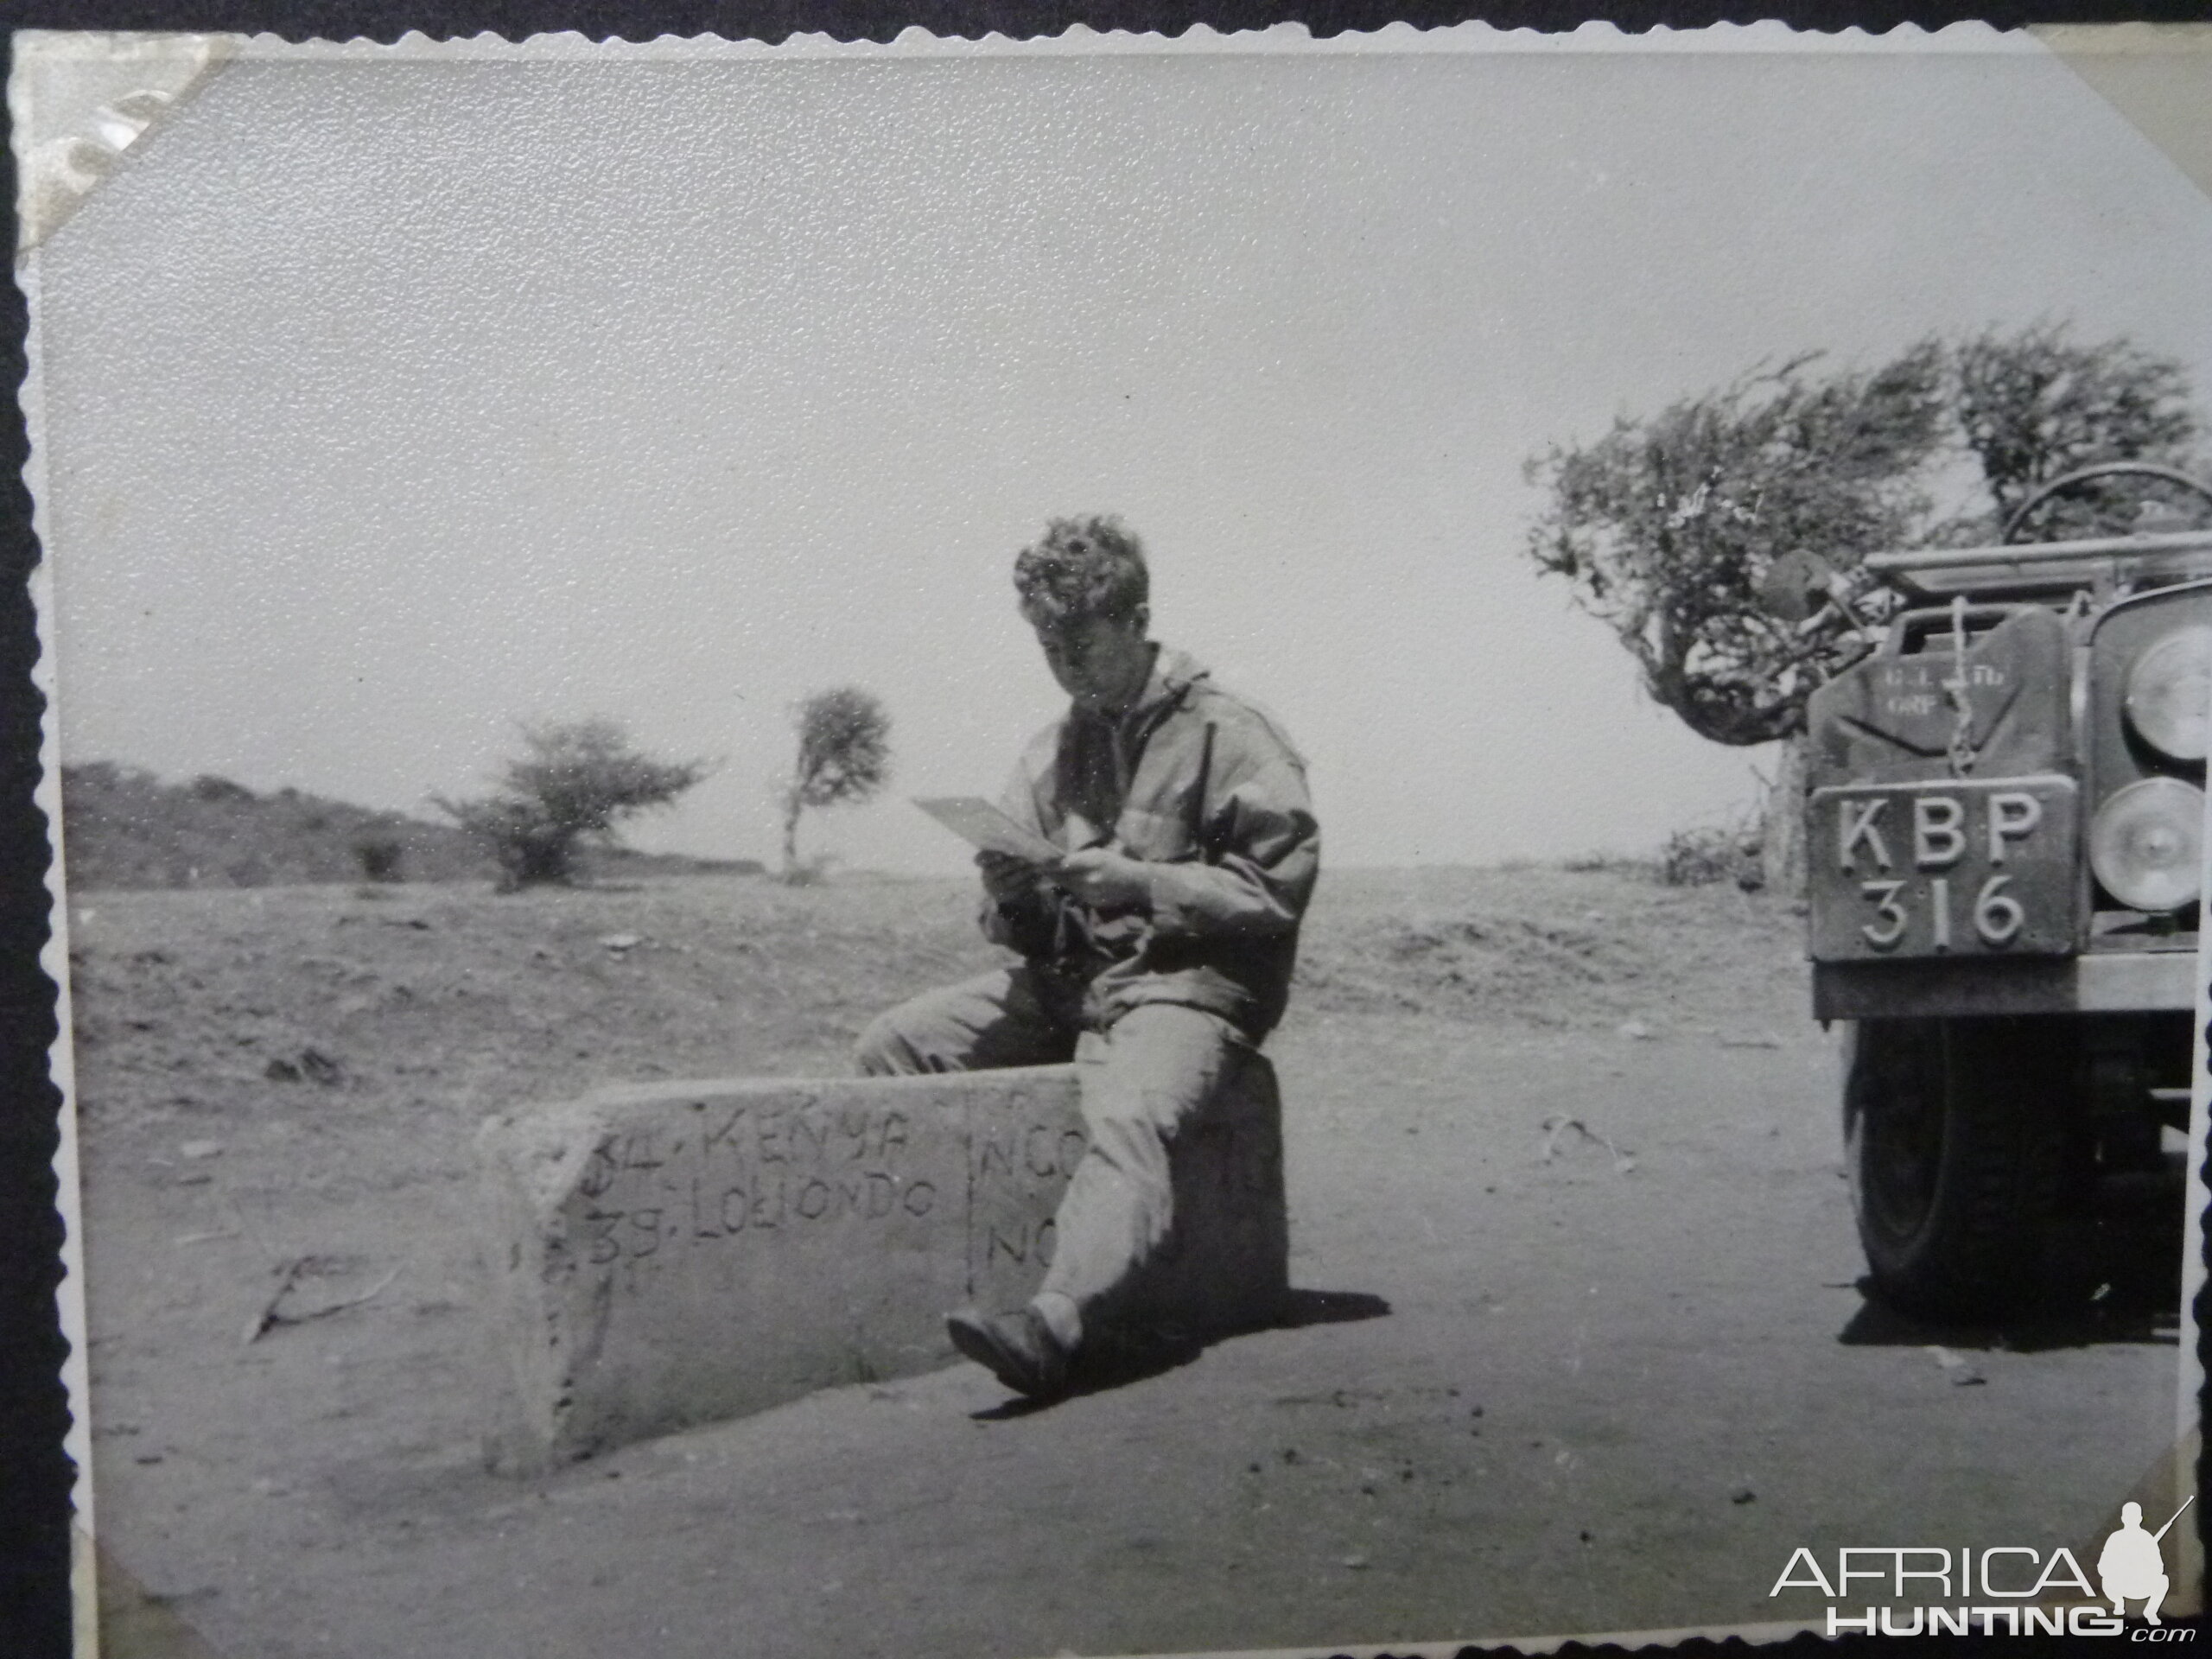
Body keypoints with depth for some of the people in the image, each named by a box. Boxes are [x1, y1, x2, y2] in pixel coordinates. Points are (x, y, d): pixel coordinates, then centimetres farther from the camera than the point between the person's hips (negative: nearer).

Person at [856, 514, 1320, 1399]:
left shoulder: (1226, 731, -4)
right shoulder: (1052, 751, 15)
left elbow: (1281, 885, -10)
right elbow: (1023, 933, 16)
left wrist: (1141, 880, -18)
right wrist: (1011, 894, -9)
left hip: (1190, 984, -6)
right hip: (1066, 978, 7)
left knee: (1127, 1117, -36)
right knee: (891, 1045, -10)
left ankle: (1055, 1325, -51)